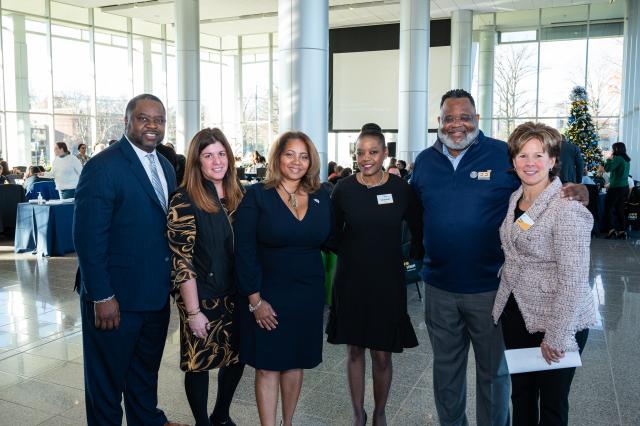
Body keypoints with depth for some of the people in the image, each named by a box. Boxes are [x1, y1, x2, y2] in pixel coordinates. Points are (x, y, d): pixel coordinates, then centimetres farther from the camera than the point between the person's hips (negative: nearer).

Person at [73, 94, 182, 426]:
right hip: (115, 299, -7)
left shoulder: (166, 167, 8)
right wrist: (102, 297, -20)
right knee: (108, 377, 13)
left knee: (147, 371, 24)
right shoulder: (102, 167, -16)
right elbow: (88, 237, -19)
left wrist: (171, 281, 9)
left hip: (157, 295, 7)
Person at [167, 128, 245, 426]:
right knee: (200, 363, 8)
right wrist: (193, 311, -16)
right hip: (202, 298, -6)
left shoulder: (236, 197, 4)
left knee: (236, 357, 16)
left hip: (235, 296, 6)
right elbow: (181, 261, -15)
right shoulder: (184, 201, -14)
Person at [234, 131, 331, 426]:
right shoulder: (257, 195, -7)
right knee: (267, 366, 6)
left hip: (308, 296, 4)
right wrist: (255, 299, -13)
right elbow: (244, 251, -11)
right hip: (268, 295, -3)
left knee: (295, 362, 16)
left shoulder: (321, 199, 5)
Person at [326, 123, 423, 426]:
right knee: (354, 350, 11)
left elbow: (418, 231, 6)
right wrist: (350, 252, -5)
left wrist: (416, 255, -4)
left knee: (382, 354, 6)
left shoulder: (401, 189, -6)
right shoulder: (343, 189, -4)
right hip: (351, 280, 1)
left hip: (387, 281, -1)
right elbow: (332, 234, 6)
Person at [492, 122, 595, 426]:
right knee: (520, 393, 19)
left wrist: (556, 337, -19)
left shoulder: (566, 208, -19)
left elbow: (574, 278, -21)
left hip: (555, 321, -6)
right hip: (515, 312, 7)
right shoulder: (516, 198, 5)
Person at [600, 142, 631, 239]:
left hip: (616, 188, -8)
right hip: (625, 187, 8)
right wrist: (605, 169, 23)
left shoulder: (618, 158, -14)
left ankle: (611, 229, -10)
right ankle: (622, 231, 12)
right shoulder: (627, 160, 14)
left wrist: (609, 159, -4)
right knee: (620, 209, 12)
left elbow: (608, 169, -19)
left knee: (608, 208, -2)